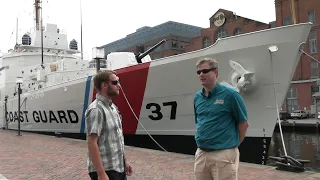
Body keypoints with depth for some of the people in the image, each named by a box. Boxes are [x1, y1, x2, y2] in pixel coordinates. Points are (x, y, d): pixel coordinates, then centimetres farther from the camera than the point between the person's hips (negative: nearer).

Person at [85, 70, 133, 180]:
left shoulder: (112, 107, 9)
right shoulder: (96, 109, -18)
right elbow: (92, 143, -22)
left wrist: (124, 161, 16)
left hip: (119, 167, 9)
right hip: (106, 170, -8)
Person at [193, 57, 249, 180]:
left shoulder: (230, 94, -10)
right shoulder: (197, 97, 7)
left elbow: (243, 124, -5)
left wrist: (233, 144, 1)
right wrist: (201, 139, 14)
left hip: (224, 155, -6)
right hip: (200, 154, 6)